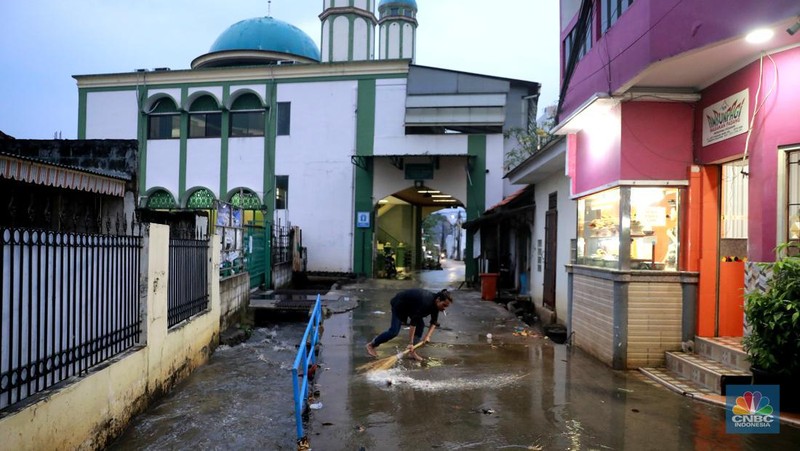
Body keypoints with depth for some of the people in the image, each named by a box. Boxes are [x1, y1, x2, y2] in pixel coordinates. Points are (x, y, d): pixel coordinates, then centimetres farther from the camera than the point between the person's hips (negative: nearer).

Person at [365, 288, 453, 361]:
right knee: (394, 331, -13)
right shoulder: (425, 302, -39)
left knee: (421, 325, -4)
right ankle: (371, 345, 1)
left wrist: (428, 335, -20)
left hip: (410, 305, 9)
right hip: (399, 304, -9)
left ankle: (411, 352, 2)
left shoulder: (435, 303, -13)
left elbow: (434, 322, -3)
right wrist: (410, 343, -37)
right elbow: (413, 323, -39)